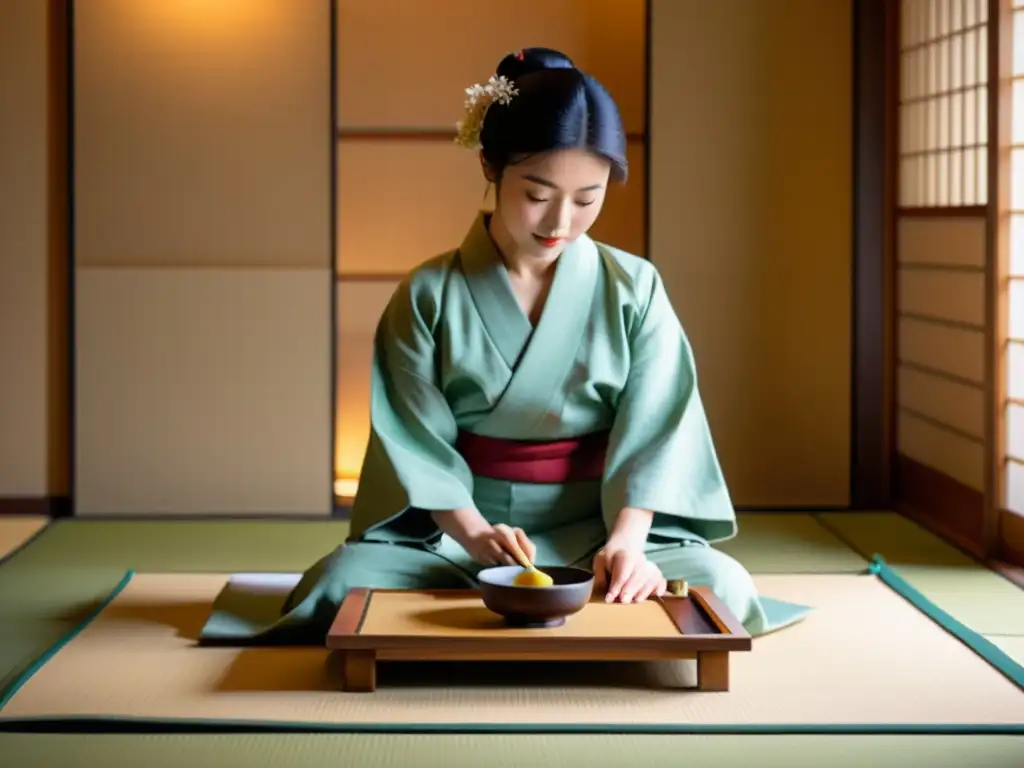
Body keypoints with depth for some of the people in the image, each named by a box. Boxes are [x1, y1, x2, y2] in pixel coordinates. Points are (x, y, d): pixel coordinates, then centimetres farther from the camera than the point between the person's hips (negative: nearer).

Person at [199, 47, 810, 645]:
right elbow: (416, 442, -6)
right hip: (454, 528, -1)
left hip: (599, 528, 2)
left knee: (722, 585, -27)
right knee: (341, 583, -29)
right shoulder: (428, 296, -1)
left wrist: (626, 541, -22)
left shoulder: (634, 290, 1)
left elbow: (652, 434, -5)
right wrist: (473, 535, -23)